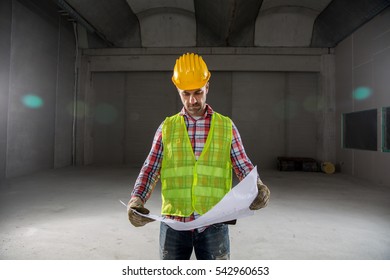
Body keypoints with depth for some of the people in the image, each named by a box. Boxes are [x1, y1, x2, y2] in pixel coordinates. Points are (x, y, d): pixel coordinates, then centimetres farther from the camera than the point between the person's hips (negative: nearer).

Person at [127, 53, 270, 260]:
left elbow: (243, 165, 2)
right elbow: (150, 169, 0)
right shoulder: (167, 127, 3)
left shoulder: (226, 126, 3)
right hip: (174, 222, 1)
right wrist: (136, 198, -16)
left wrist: (258, 188, -18)